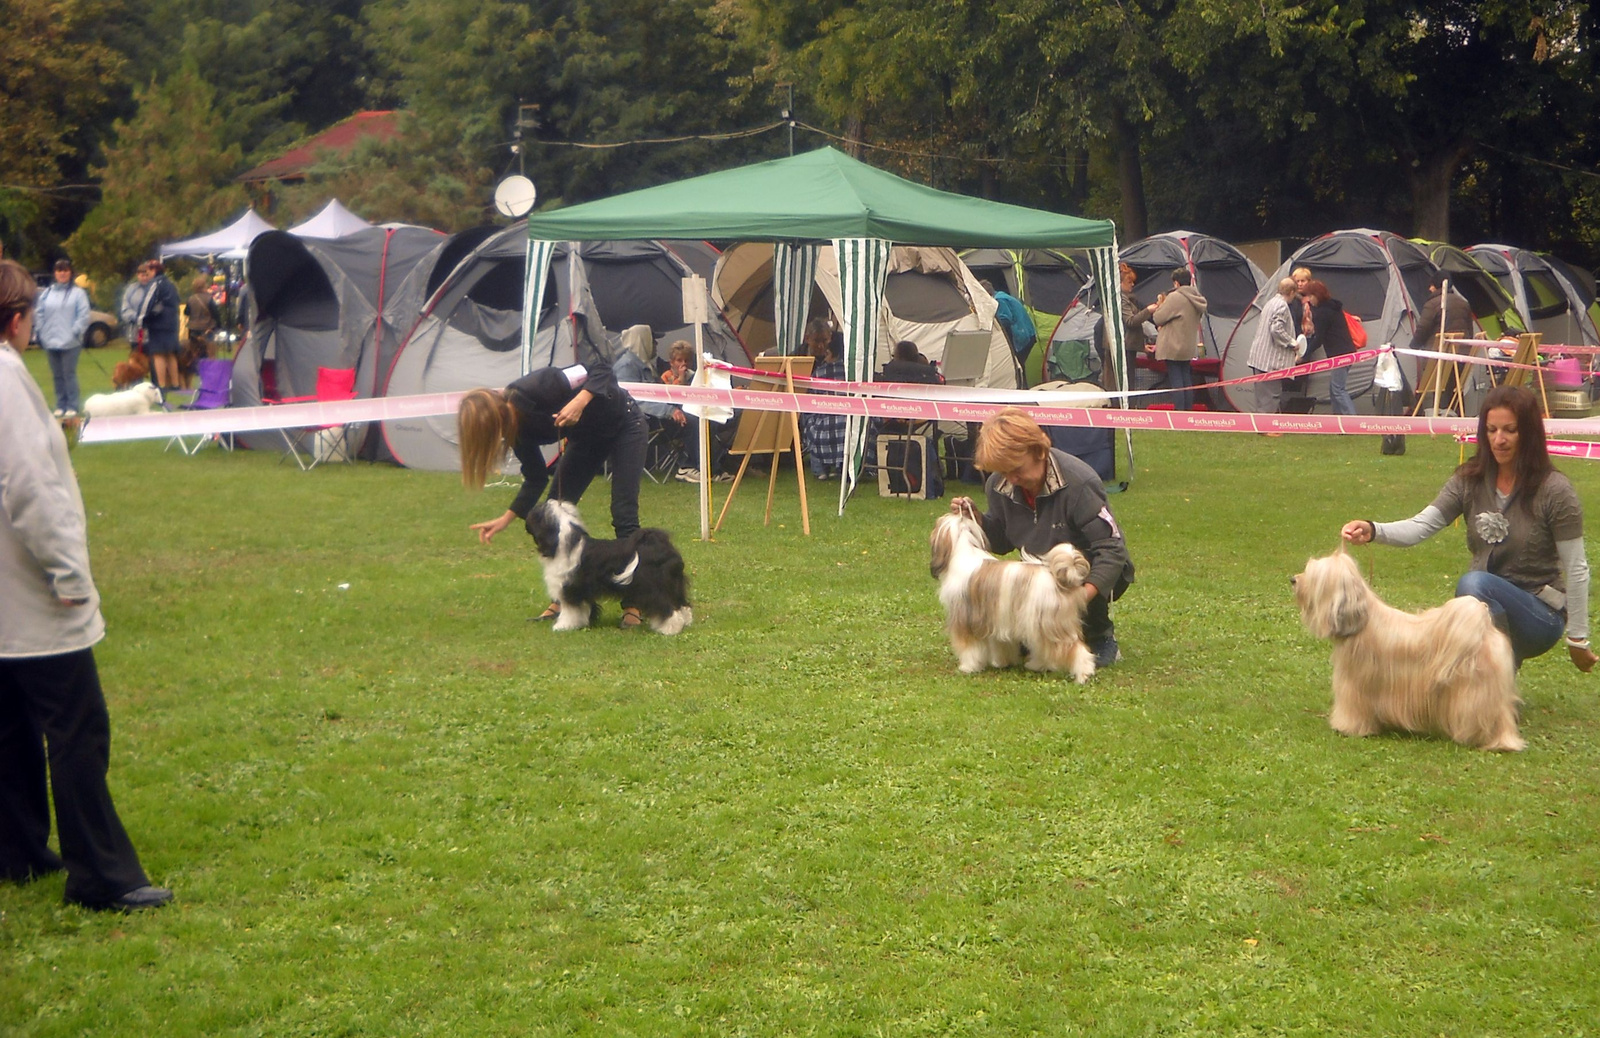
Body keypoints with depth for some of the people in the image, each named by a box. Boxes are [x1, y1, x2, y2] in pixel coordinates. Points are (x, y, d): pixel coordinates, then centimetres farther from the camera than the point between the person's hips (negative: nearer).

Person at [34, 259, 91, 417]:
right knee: (57, 376, 9)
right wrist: (40, 332, 2)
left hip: (70, 343, -4)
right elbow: (39, 314, 12)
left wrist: (75, 332, -14)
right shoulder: (47, 293, 11)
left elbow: (83, 315, -6)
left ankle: (72, 406, 0)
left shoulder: (78, 293, -1)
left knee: (69, 374, -5)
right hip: (51, 342, 4)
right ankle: (60, 405, 15)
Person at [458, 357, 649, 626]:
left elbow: (601, 369, -32)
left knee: (623, 514, -12)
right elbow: (536, 479, -3)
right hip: (587, 437, 7)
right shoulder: (518, 430, -13)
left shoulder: (537, 388, -35)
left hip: (624, 425, -7)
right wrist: (506, 518, -11)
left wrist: (580, 402, -47)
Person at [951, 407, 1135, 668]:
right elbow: (1002, 543, 5)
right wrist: (975, 519, -16)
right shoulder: (1000, 485, -8)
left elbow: (1112, 549, -29)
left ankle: (1101, 638, -7)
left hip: (1089, 572, -5)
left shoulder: (1077, 482, -27)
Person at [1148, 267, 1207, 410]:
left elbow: (1157, 318, -14)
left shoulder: (1174, 297, -17)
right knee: (1186, 378, 13)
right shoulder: (1197, 299, 8)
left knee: (1175, 379, -6)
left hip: (1173, 347, -8)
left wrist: (1160, 304, 5)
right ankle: (1188, 410, 15)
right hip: (1189, 348, 8)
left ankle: (1179, 410, -9)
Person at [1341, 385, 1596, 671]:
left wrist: (1578, 639, -5)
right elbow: (1421, 526, -12)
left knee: (1473, 582, -34)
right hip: (1486, 610, 4)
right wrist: (1373, 530, -32)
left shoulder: (1554, 491, -12)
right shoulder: (1470, 480, 0)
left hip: (1539, 615, -4)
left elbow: (1576, 570, -8)